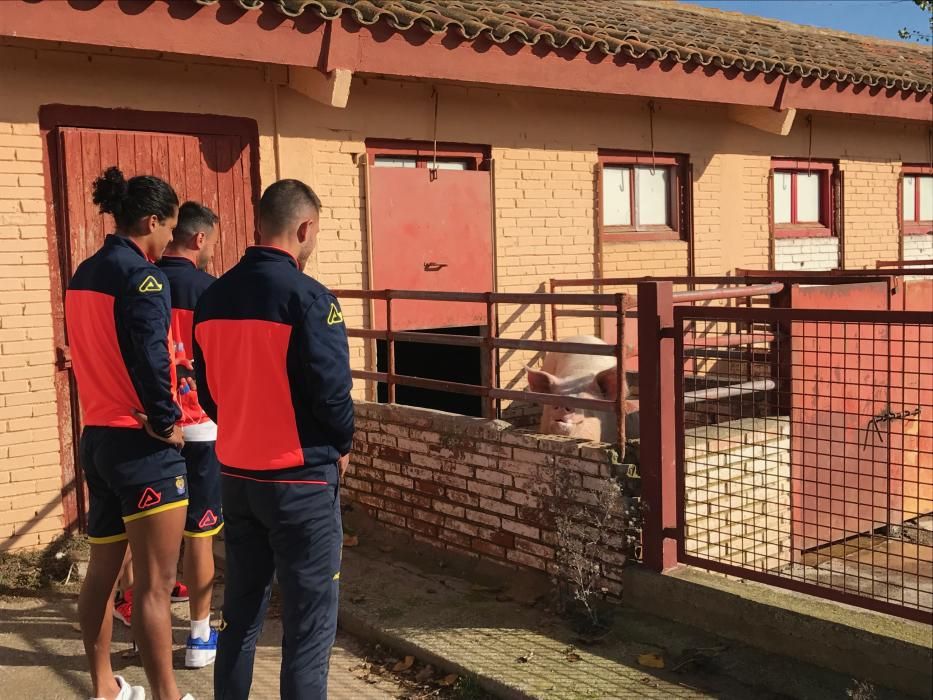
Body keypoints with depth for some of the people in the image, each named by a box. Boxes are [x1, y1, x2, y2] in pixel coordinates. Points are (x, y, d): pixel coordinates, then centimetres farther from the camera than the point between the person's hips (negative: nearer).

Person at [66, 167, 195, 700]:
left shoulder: (84, 275, 11)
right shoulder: (142, 275, -15)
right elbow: (150, 358, -26)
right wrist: (166, 422, -14)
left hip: (98, 436, 9)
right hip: (143, 445, -9)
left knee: (102, 569, 17)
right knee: (155, 583, -2)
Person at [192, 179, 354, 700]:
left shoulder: (213, 297, 4)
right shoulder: (308, 297, -17)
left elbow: (206, 389, 11)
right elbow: (331, 388, -17)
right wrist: (343, 445, 1)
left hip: (235, 474, 7)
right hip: (300, 479, -7)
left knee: (241, 611, 18)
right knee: (310, 622, 3)